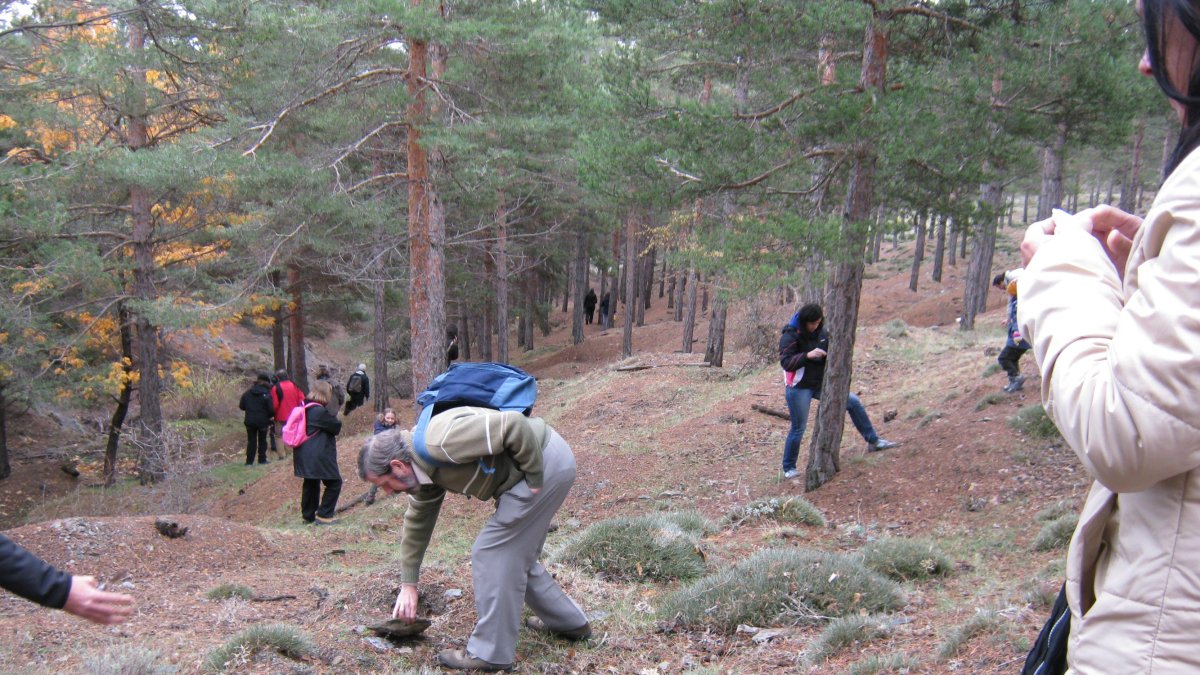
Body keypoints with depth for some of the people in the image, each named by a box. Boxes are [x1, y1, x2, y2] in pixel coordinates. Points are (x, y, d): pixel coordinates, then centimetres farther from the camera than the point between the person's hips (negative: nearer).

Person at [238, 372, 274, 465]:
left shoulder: (247, 393, -1)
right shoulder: (266, 395, -13)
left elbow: (241, 406, 5)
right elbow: (271, 410, -15)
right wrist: (269, 416, 6)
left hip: (250, 421, 3)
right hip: (263, 421, -3)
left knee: (251, 441, 10)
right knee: (262, 440, 11)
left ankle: (249, 461, 8)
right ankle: (262, 460, 13)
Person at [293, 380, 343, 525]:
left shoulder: (304, 408, 10)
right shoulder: (320, 411, -19)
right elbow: (336, 426, -10)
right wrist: (335, 418, 10)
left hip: (304, 456, 9)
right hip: (319, 456, -9)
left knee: (311, 484, 19)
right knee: (334, 483, 1)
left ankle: (308, 515, 25)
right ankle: (323, 515, 2)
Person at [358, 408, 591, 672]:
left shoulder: (442, 441, -27)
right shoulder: (422, 463, 5)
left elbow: (515, 426, -29)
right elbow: (417, 522, 17)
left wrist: (535, 479, -19)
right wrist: (408, 585, 20)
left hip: (544, 460, -10)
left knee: (492, 552, -5)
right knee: (516, 556, 21)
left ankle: (491, 653, 3)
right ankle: (569, 621, 36)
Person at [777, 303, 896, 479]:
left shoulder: (821, 334, 2)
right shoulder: (790, 337, -15)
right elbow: (785, 362, -24)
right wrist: (808, 355, -35)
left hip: (820, 384, 6)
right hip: (799, 389, -6)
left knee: (853, 402, 2)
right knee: (798, 428, 1)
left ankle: (873, 441, 14)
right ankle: (789, 468, 18)